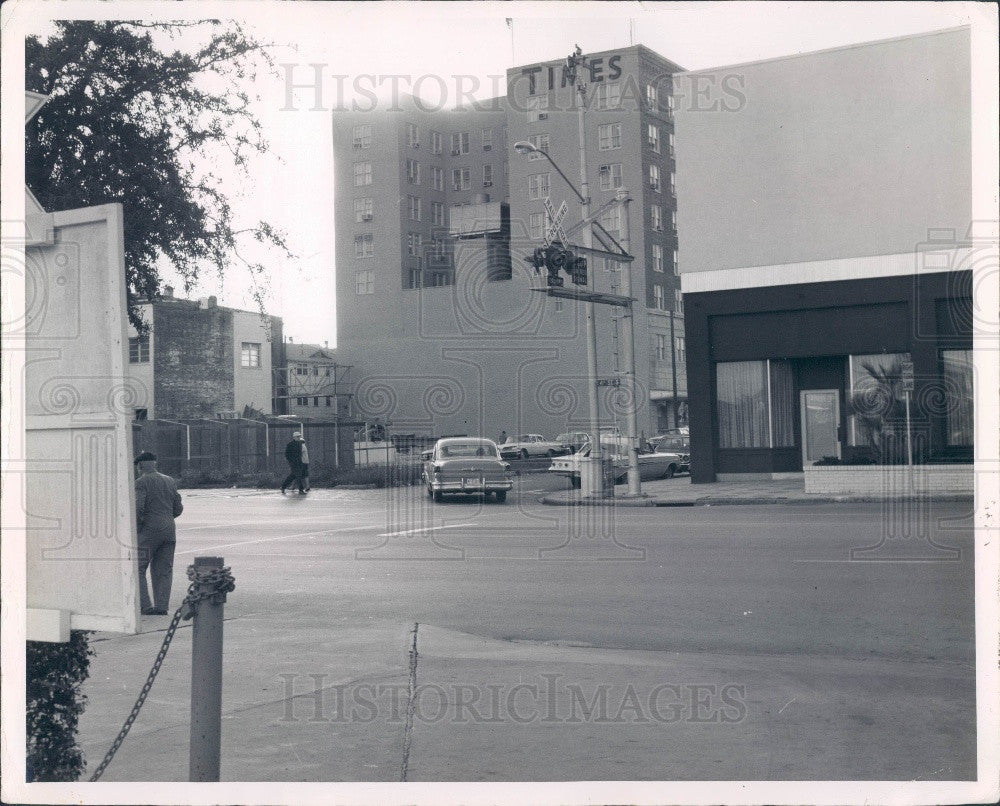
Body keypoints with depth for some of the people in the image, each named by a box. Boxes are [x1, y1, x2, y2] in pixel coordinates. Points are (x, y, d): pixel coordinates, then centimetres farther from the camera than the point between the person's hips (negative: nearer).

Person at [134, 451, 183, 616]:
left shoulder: (141, 482, -6)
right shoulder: (170, 481, 12)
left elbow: (138, 508, -17)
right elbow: (178, 508, 13)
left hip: (149, 530, -6)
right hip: (169, 530, 6)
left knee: (137, 569, 2)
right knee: (163, 571, 9)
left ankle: (145, 606, -5)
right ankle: (161, 606, 6)